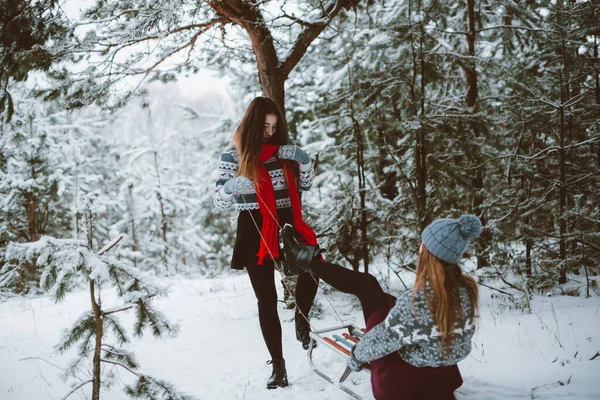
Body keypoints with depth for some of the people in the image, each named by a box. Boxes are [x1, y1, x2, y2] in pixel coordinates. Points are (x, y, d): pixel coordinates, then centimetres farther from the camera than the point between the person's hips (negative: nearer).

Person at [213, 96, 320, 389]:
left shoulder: (282, 150, 8)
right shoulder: (233, 155, -1)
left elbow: (307, 183, 14)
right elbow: (219, 203, -3)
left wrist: (302, 158, -5)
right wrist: (230, 186, -26)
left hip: (286, 224, 2)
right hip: (255, 231, -2)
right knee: (267, 300, 1)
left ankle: (301, 318, 1)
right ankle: (278, 366, 12)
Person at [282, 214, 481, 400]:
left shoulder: (415, 302, -34)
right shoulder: (468, 290, -14)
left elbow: (382, 340, -19)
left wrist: (356, 357, 2)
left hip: (399, 382, -5)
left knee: (366, 284, 7)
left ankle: (308, 260, 29)